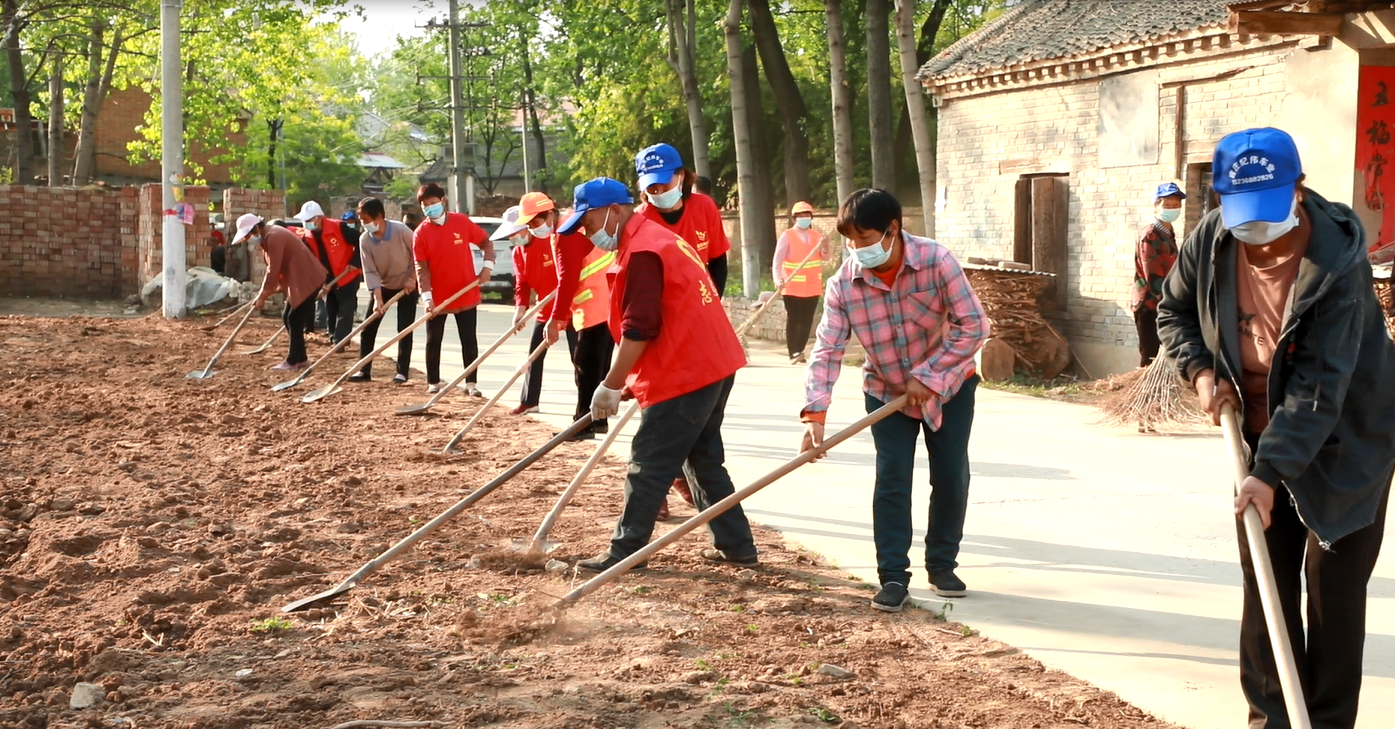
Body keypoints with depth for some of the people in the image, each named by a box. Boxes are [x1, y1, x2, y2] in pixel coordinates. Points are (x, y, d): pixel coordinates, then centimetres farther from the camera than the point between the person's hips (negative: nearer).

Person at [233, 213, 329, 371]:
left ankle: (294, 361, -4)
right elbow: (272, 269, 17)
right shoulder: (267, 238, 13)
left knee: (295, 319, -9)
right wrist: (263, 294, 10)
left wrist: (262, 296, -13)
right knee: (288, 318, 12)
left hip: (307, 279, -11)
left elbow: (273, 270, -20)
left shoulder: (274, 237, -19)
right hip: (299, 280, 11)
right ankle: (299, 359, 16)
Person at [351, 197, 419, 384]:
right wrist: (377, 297, -23)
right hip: (383, 286, 4)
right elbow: (370, 271, -15)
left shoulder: (401, 230, -26)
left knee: (404, 330, -5)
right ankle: (364, 371, 6)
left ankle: (402, 371, 3)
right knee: (368, 328, -1)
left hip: (407, 286, -3)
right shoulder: (364, 240, -16)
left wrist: (412, 279, -15)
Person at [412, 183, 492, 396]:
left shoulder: (462, 221, -5)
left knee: (469, 340, 4)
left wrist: (487, 266, -8)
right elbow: (421, 268, -10)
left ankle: (471, 383, 11)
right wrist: (426, 296, -19)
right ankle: (433, 382, 20)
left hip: (466, 293, 0)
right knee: (434, 341, 8)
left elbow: (486, 242, 6)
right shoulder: (421, 233, -8)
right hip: (437, 297, 0)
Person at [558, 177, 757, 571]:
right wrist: (628, 382, 19)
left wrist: (610, 386, -13)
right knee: (704, 458, 18)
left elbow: (639, 330, -21)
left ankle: (623, 554, 4)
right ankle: (736, 545, 21)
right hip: (713, 365, 10)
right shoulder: (660, 238, 17)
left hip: (683, 376, -10)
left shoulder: (640, 253, -15)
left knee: (648, 468, -2)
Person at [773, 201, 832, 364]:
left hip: (812, 286, 5)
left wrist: (825, 247, -22)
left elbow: (826, 256, 0)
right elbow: (778, 260, -13)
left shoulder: (816, 235, 8)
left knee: (807, 321, 7)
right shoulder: (787, 236, -6)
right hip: (793, 287, -5)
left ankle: (799, 352, 15)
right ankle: (793, 353, -8)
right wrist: (778, 279, -28)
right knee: (793, 320, -6)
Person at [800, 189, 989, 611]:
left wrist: (929, 377, -25)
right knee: (892, 480, -6)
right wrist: (815, 414, -31)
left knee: (951, 477, 3)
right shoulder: (844, 284, -19)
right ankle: (893, 576, 0)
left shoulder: (936, 261, -25)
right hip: (886, 393, 1)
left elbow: (973, 326, -23)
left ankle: (942, 564, 21)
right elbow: (828, 349, -20)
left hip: (949, 386, -1)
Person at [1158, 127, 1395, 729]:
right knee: (1265, 582, 9)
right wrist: (1200, 369, -8)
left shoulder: (1336, 262, -27)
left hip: (1345, 438, -5)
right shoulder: (1210, 242, -11)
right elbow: (1174, 310, 10)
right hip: (1259, 431, 5)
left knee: (1335, 585, -2)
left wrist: (1272, 470, -34)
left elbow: (1320, 385, -30)